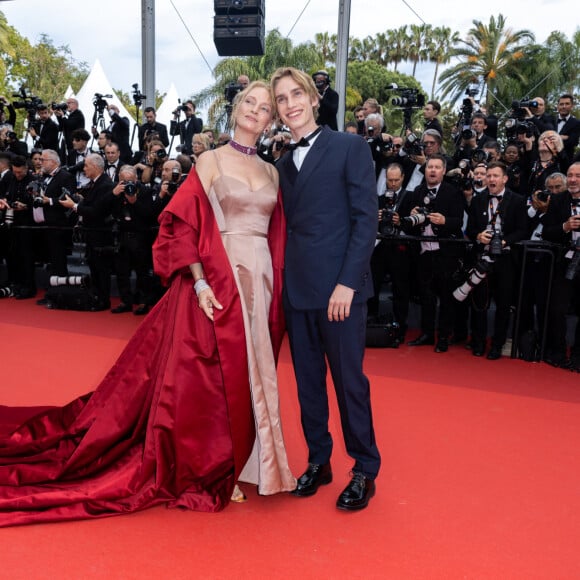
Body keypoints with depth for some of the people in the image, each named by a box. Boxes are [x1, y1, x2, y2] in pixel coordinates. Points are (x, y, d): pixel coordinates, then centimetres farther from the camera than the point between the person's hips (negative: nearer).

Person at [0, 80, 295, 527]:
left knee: (252, 377, 10)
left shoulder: (272, 172, 14)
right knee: (209, 377, 0)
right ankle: (206, 470, 18)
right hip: (218, 283, -4)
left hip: (261, 283, 5)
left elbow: (278, 237, 15)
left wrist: (277, 289, 8)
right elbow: (184, 225, -7)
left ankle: (241, 463, 27)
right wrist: (199, 281, -17)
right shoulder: (210, 161, 1)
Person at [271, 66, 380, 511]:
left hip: (339, 285, -5)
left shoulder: (350, 147, -2)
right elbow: (290, 226, 13)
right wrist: (285, 278, 2)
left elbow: (366, 218, -9)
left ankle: (365, 469, 21)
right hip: (297, 286, 6)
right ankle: (319, 460, 29)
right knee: (307, 379, 12)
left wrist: (347, 282, -16)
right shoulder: (283, 164, 15)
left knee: (349, 378, 3)